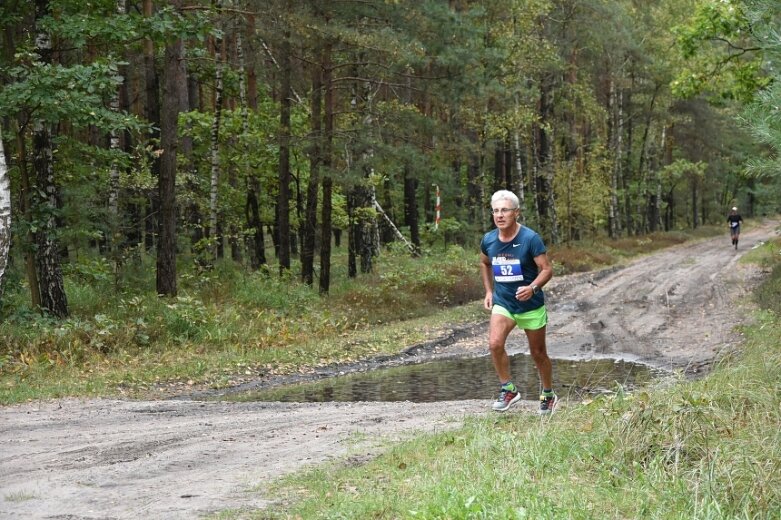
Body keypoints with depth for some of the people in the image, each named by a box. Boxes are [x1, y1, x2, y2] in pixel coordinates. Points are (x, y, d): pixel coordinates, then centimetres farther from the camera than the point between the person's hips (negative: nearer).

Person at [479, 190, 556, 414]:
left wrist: (533, 287, -33)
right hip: (502, 302, 3)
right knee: (494, 343, -21)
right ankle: (508, 390, -5)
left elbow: (547, 269, -15)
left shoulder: (530, 239, -17)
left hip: (531, 305, -3)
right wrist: (489, 291, 9)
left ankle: (548, 395, 31)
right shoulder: (488, 240, -3)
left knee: (538, 353, 10)